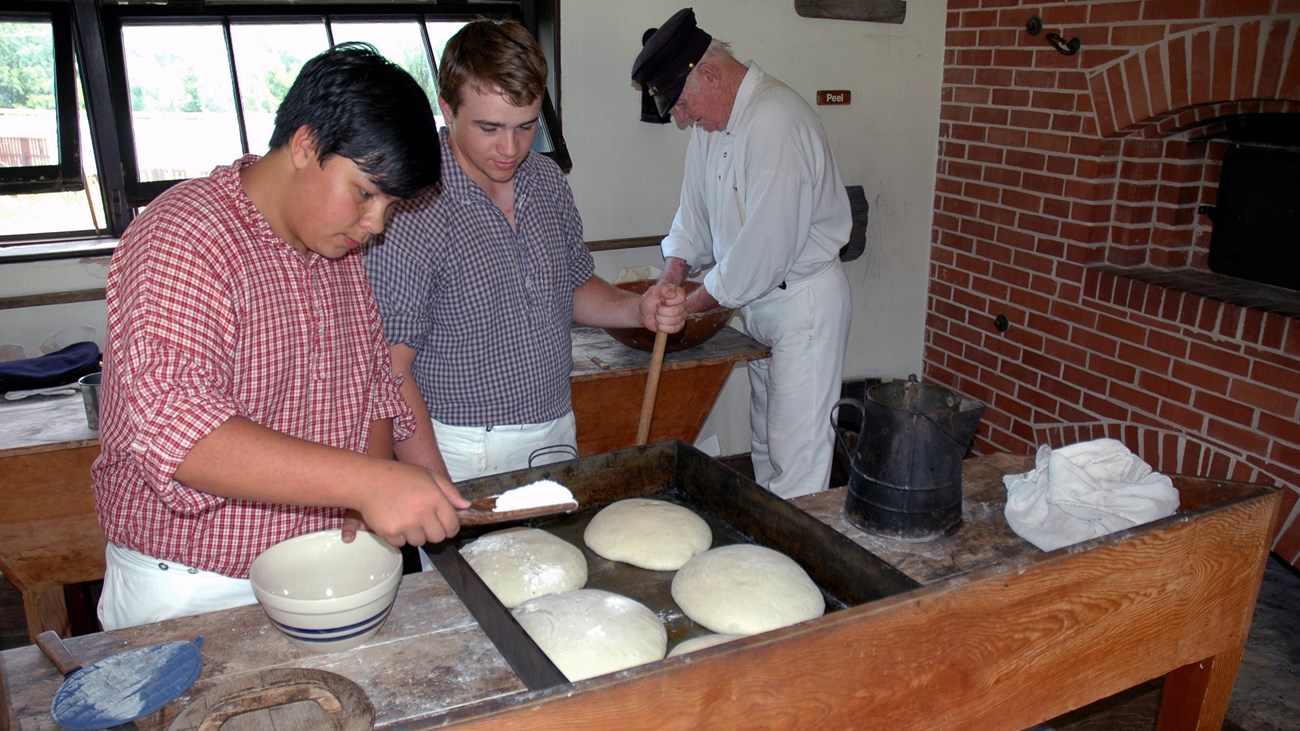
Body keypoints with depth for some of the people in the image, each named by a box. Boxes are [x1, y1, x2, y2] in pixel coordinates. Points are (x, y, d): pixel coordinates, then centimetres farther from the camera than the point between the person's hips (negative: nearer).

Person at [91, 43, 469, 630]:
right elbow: (175, 431, -31)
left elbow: (375, 379, 12)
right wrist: (366, 482, -40)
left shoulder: (340, 250, 5)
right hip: (192, 591, -6)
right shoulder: (182, 239, -19)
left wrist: (377, 485, -8)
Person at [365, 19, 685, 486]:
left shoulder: (548, 181, 1)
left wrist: (638, 310, -5)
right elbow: (390, 373, -18)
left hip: (558, 439, 6)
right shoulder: (410, 210, -19)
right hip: (466, 457, -6)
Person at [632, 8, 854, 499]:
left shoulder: (774, 120, -23)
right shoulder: (711, 120, 8)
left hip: (803, 302, -10)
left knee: (797, 454, -6)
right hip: (760, 300, 10)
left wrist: (696, 303, -16)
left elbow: (767, 242, -26)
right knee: (765, 444, 19)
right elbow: (695, 209, 15)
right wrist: (672, 279, 0)